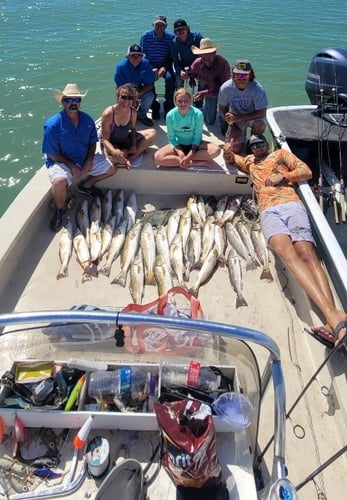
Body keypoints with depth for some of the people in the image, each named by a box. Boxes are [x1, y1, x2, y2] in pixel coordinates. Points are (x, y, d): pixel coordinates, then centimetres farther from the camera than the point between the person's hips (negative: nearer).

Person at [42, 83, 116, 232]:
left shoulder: (87, 120, -5)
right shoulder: (53, 124, -19)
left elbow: (92, 142, 7)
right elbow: (52, 153, -16)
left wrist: (89, 161, -9)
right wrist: (72, 166, -21)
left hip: (85, 159, 6)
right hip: (60, 161, -6)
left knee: (111, 168, 2)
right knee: (60, 181, -37)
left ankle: (85, 186, 25)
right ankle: (60, 209, -5)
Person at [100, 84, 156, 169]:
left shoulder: (133, 112, -12)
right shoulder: (108, 113, -26)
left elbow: (133, 129, 5)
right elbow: (105, 139, -24)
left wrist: (134, 145, -13)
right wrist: (114, 151, -43)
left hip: (126, 140, 6)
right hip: (112, 143, -6)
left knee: (152, 133, -10)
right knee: (116, 158, -41)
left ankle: (131, 157, -18)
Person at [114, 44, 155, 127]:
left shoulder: (146, 63, -17)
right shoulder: (121, 66, -21)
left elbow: (150, 84, -16)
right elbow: (119, 87, -17)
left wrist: (139, 92, -33)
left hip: (141, 90, 1)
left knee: (150, 95, -28)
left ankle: (142, 115, 1)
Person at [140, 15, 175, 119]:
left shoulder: (171, 37, -5)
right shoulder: (145, 36, -5)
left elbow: (172, 56, -1)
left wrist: (165, 67, -18)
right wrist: (151, 68, -17)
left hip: (165, 65, 0)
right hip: (150, 65, 0)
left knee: (170, 78, -31)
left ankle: (168, 106, -14)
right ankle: (154, 107, -11)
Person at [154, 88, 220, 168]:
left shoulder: (198, 114, -18)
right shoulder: (170, 115, -15)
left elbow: (197, 136, -13)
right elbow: (171, 138, -8)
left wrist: (191, 154, -25)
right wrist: (180, 152, -24)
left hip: (194, 144, 0)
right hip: (178, 145, 1)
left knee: (216, 150, -27)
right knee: (157, 157, -26)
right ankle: (196, 162, -24)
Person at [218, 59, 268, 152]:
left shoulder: (257, 88, -26)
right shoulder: (225, 88, -21)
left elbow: (262, 113, -26)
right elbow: (222, 109, -4)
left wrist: (238, 117, -34)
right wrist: (232, 126, -11)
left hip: (253, 116, -1)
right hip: (235, 119, 1)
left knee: (260, 124, -37)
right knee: (236, 149, -12)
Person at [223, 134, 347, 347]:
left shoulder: (281, 153, 28)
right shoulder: (249, 161, 37)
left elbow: (306, 171, 19)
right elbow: (230, 158, 52)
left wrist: (283, 176, 2)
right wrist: (228, 151, 28)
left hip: (291, 205, 0)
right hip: (269, 212, 0)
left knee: (306, 253, -27)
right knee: (286, 251, -33)